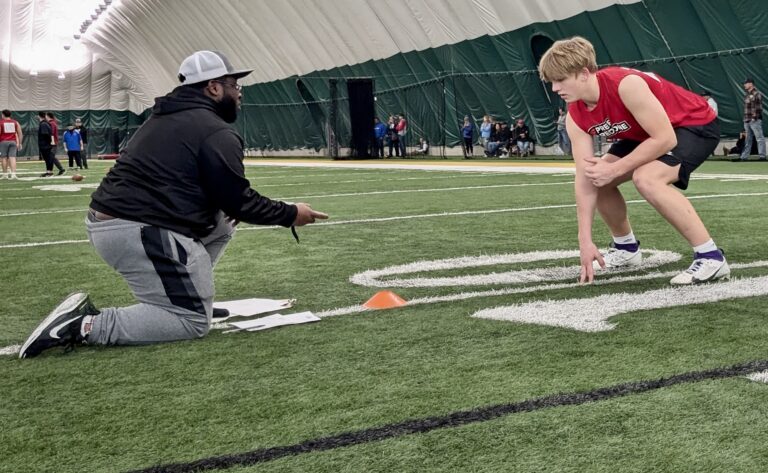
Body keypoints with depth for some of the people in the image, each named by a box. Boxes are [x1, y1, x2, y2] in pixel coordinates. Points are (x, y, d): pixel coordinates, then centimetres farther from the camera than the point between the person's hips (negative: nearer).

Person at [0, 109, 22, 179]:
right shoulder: (15, 122, 7)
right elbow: (20, 133, 6)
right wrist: (19, 143, 12)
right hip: (13, 142, 2)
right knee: (12, 158, -2)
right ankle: (13, 174, -13)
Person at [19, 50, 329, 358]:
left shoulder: (164, 118, 20)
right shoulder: (218, 132, -9)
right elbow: (240, 201, -6)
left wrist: (231, 207, 15)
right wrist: (290, 214, 7)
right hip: (142, 232, -10)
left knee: (223, 216, 21)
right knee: (194, 321, 0)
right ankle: (87, 325, -11)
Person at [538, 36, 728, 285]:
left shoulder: (626, 85, -35)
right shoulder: (576, 118, -12)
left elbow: (665, 139, -33)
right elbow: (584, 179, -13)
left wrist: (615, 169, -29)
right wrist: (585, 241, -17)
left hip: (695, 124, -8)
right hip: (648, 132, 8)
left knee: (646, 178, -32)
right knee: (597, 178, 3)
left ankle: (711, 257, -24)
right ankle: (627, 248, 26)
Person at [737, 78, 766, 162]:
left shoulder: (757, 94, -8)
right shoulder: (747, 95, 18)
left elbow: (759, 107, -15)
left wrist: (755, 117, -19)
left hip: (755, 120, -9)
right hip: (747, 120, 9)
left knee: (759, 138, -6)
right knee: (747, 140, 11)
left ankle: (762, 156, -7)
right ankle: (744, 157, 14)